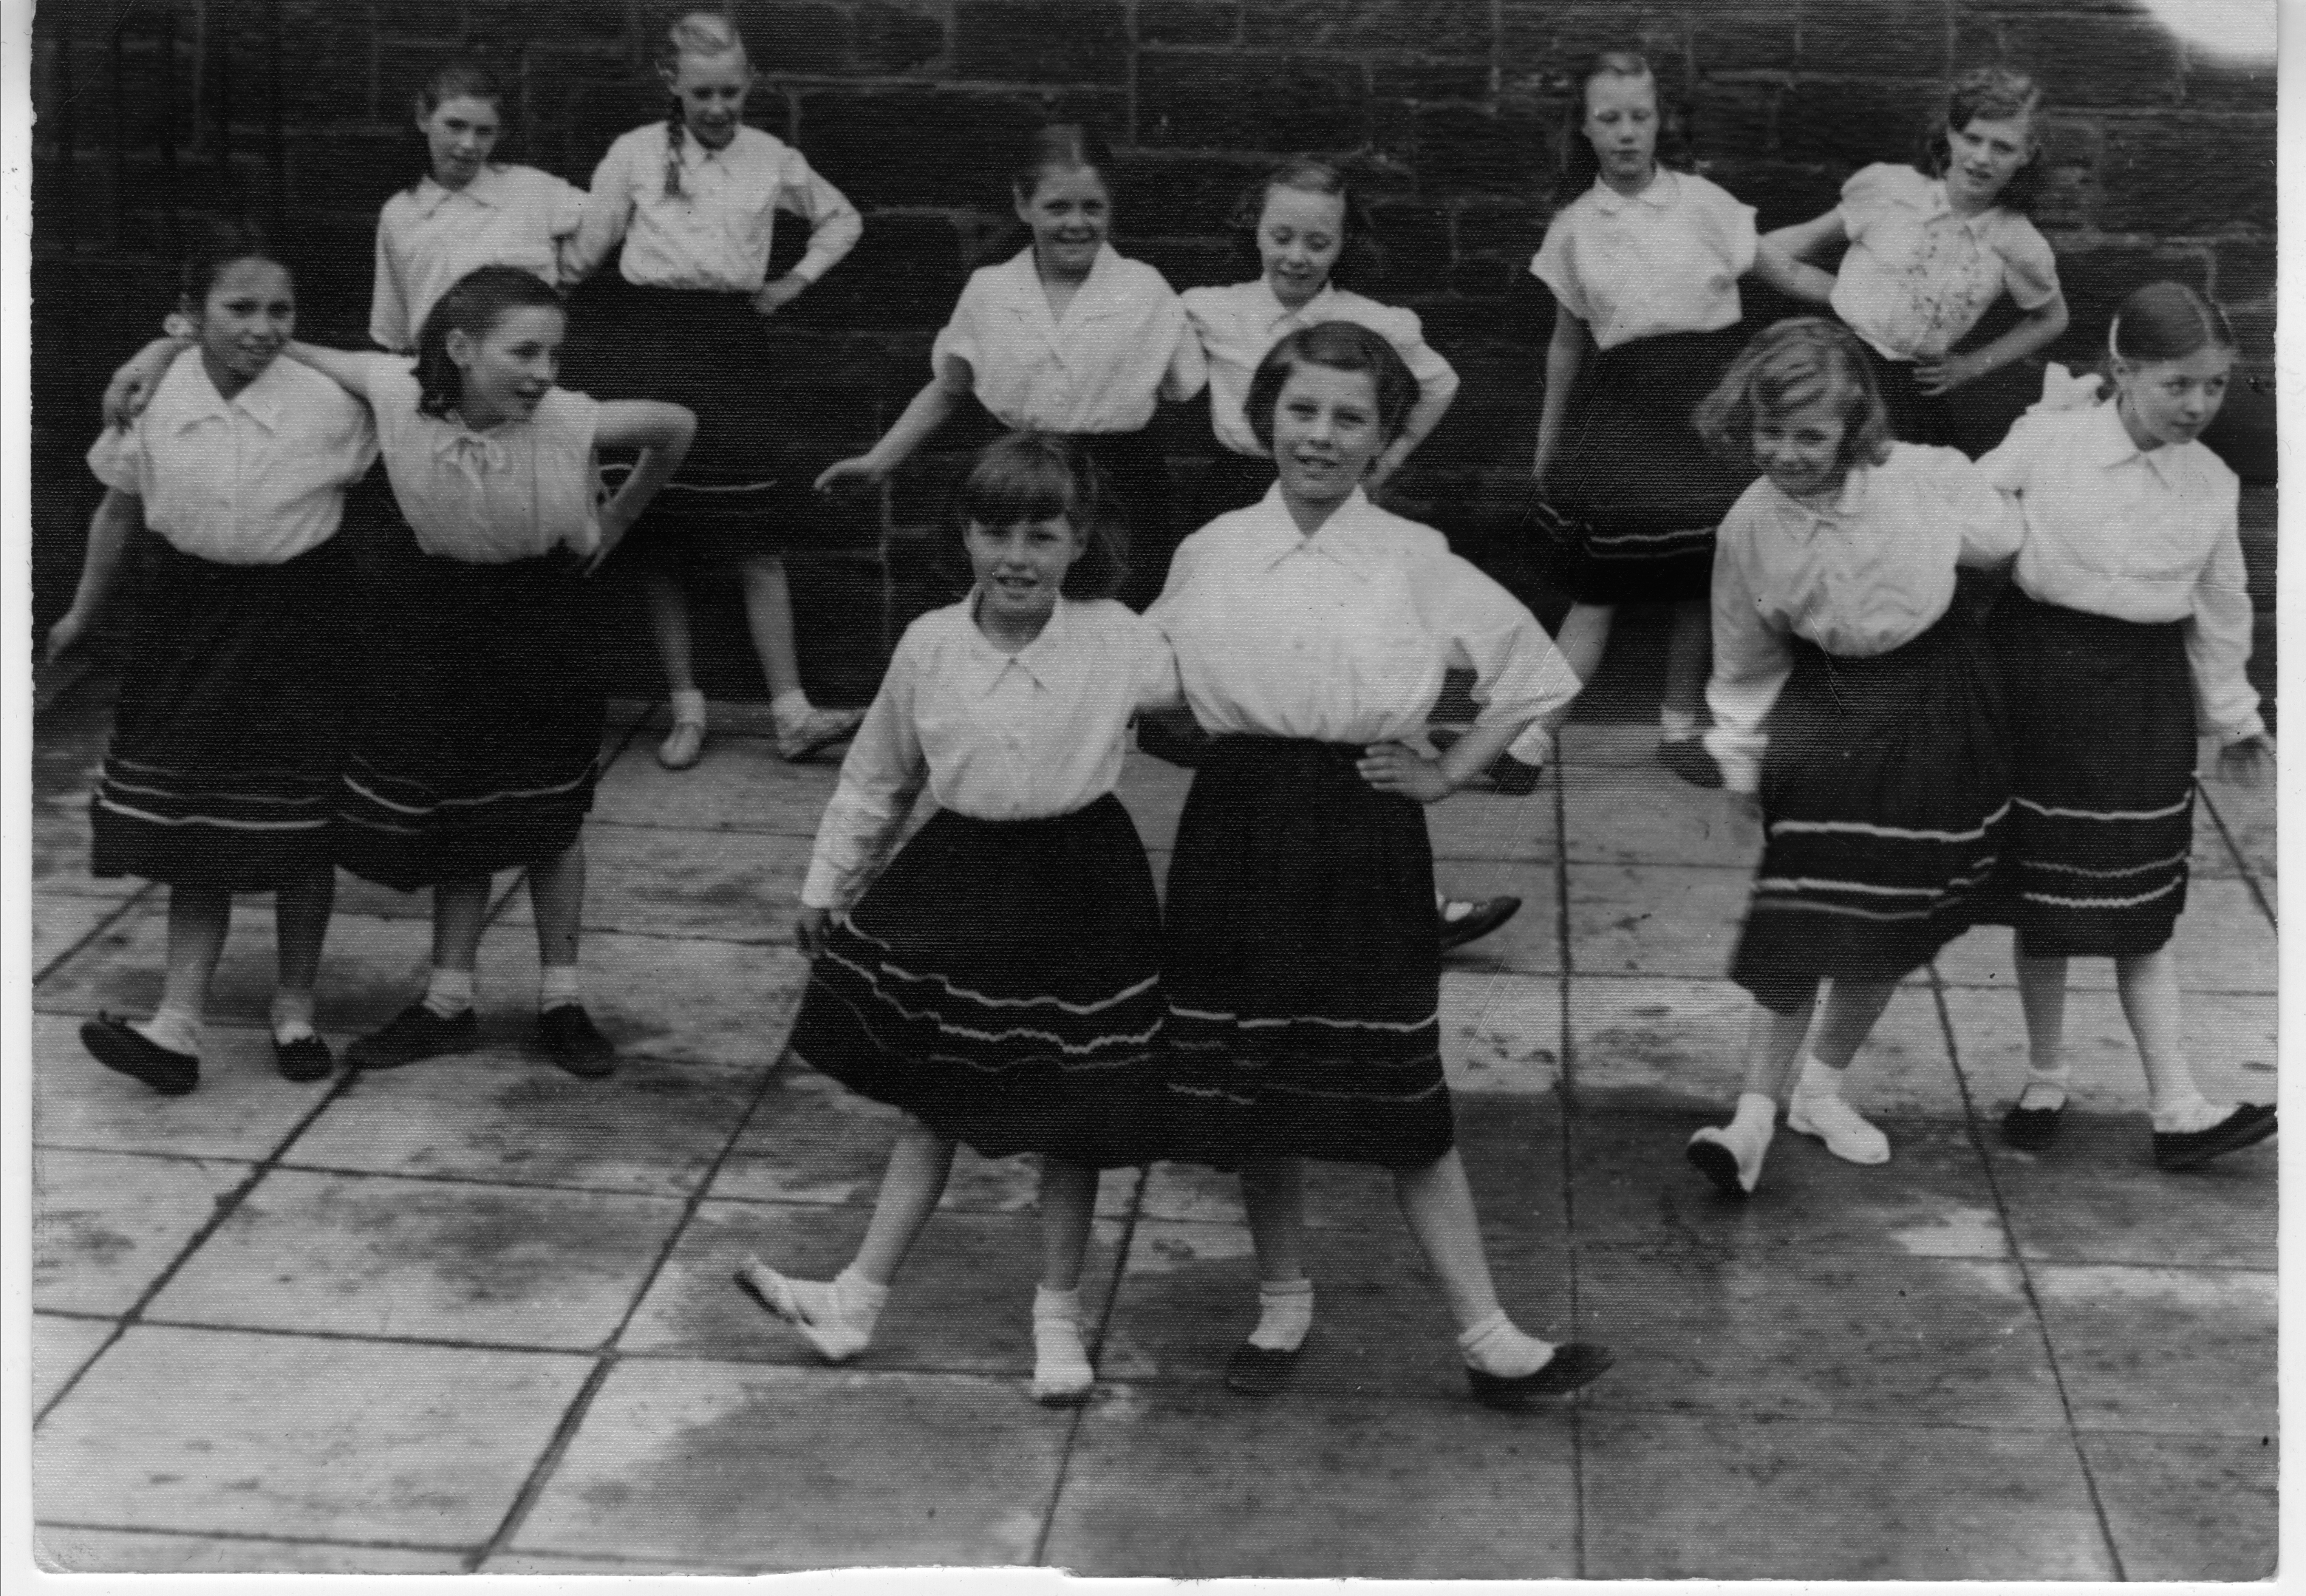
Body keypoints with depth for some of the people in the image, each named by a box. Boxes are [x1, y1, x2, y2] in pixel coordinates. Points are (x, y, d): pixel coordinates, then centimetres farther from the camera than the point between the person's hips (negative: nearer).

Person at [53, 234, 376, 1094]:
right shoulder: (156, 396, -7)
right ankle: (178, 1023, 4)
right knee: (191, 829, 3)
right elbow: (119, 511, 8)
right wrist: (81, 617, 18)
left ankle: (295, 1009, 24)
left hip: (298, 620, -2)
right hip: (190, 615, 2)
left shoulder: (330, 403, -15)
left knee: (299, 832, 6)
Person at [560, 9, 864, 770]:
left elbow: (843, 220, 21)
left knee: (758, 542, -3)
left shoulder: (772, 159, 6)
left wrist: (796, 281, 13)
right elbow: (588, 250, 5)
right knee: (657, 541, 3)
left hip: (726, 345, 1)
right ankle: (686, 709, 12)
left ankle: (791, 713, -2)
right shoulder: (634, 153, 2)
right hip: (643, 340, 0)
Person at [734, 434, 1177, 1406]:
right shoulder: (930, 645, -4)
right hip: (959, 879, 2)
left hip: (1079, 890, -2)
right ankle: (859, 1297, 21)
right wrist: (827, 885, 13)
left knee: (1072, 1116, 9)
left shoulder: (1122, 643, -11)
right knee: (931, 1099, 13)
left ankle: (1059, 1316, 25)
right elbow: (877, 780, 7)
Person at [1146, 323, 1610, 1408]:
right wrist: (1223, 746, 5)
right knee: (1244, 1076, 8)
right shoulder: (1209, 555, 3)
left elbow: (1535, 675, 5)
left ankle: (1487, 1337, 7)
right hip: (1237, 830, 2)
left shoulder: (1415, 563, -2)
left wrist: (1447, 776, 1)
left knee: (1398, 1092, -1)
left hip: (1364, 839, -2)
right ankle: (1281, 1304, 29)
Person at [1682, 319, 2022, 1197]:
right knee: (1798, 927, -8)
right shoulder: (1750, 528, -14)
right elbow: (1744, 661, 2)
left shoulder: (1929, 480, -21)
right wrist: (1741, 761, 6)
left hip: (1939, 710, 1)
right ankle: (1757, 1112, 3)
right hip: (1826, 708, -1)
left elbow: (2006, 540, 4)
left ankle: (1822, 1090, 30)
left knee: (1890, 934, 10)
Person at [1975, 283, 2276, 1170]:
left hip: (2146, 696, 2)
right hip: (2042, 673, -2)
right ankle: (2044, 1079, 27)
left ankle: (2178, 1110, 7)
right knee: (2040, 897, 9)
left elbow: (2220, 608, 12)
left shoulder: (2212, 484, 1)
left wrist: (2233, 716, 18)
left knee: (2142, 911, 5)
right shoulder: (2046, 442, -9)